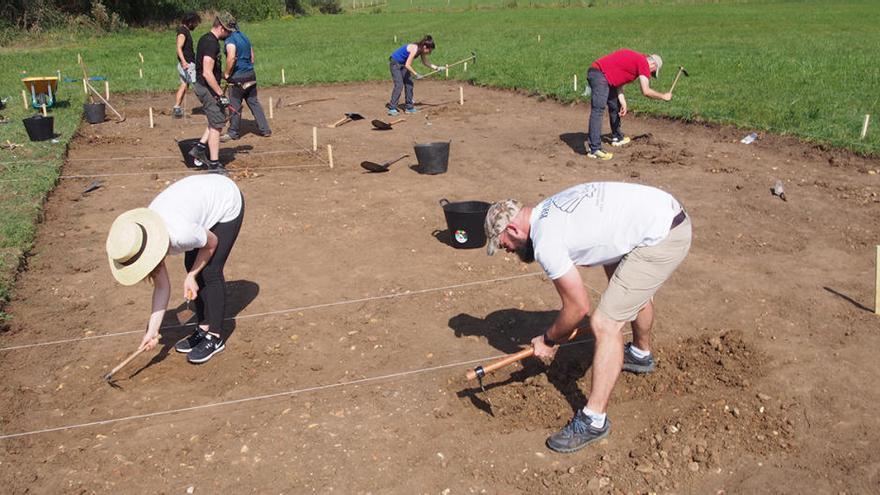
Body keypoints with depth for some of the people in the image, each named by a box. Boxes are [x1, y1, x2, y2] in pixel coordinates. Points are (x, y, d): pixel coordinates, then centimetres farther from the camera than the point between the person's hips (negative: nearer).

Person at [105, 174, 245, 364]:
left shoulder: (180, 234, -38)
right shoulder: (145, 240, -14)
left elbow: (212, 243, -17)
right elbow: (162, 286, -7)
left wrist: (191, 276, -11)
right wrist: (152, 329, -9)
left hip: (228, 202, -6)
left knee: (210, 272, -8)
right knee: (192, 266, 4)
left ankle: (215, 337, 5)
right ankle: (203, 329, 19)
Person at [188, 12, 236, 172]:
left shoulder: (205, 39, 11)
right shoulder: (211, 43, -21)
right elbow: (207, 73, -27)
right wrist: (221, 95, -23)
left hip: (203, 86, 10)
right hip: (208, 88, -10)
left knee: (220, 118, 21)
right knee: (216, 124, -3)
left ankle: (200, 148, 21)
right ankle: (214, 164, 3)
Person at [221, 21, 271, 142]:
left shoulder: (230, 40, -12)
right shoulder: (245, 37, 14)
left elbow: (231, 57, -25)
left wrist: (227, 73, -14)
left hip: (238, 77, -8)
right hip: (251, 75, 8)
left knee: (235, 106, 3)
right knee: (254, 102, 14)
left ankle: (233, 132, 13)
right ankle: (265, 129, 14)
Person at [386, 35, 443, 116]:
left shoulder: (421, 50, -5)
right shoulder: (414, 49, -30)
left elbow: (425, 62, 8)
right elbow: (407, 65, -30)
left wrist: (436, 68, -3)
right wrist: (416, 74, -23)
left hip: (402, 64, 9)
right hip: (395, 63, -9)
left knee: (409, 84, 6)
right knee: (399, 85, -17)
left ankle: (409, 107, 12)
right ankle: (392, 108, -16)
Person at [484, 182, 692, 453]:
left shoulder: (545, 242, -17)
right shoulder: (551, 209, 11)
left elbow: (578, 307, -11)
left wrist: (549, 339, 6)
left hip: (661, 239, -10)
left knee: (604, 325, -9)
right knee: (636, 291, 36)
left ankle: (594, 421, 0)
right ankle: (641, 354, 62)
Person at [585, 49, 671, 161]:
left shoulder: (636, 59, 23)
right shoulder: (644, 63, -4)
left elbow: (618, 80, 18)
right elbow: (646, 91, -10)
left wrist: (622, 101, 8)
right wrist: (663, 96, 5)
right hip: (600, 75, -10)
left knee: (615, 106, 22)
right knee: (598, 110, -17)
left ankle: (617, 137, 38)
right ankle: (594, 149, -23)